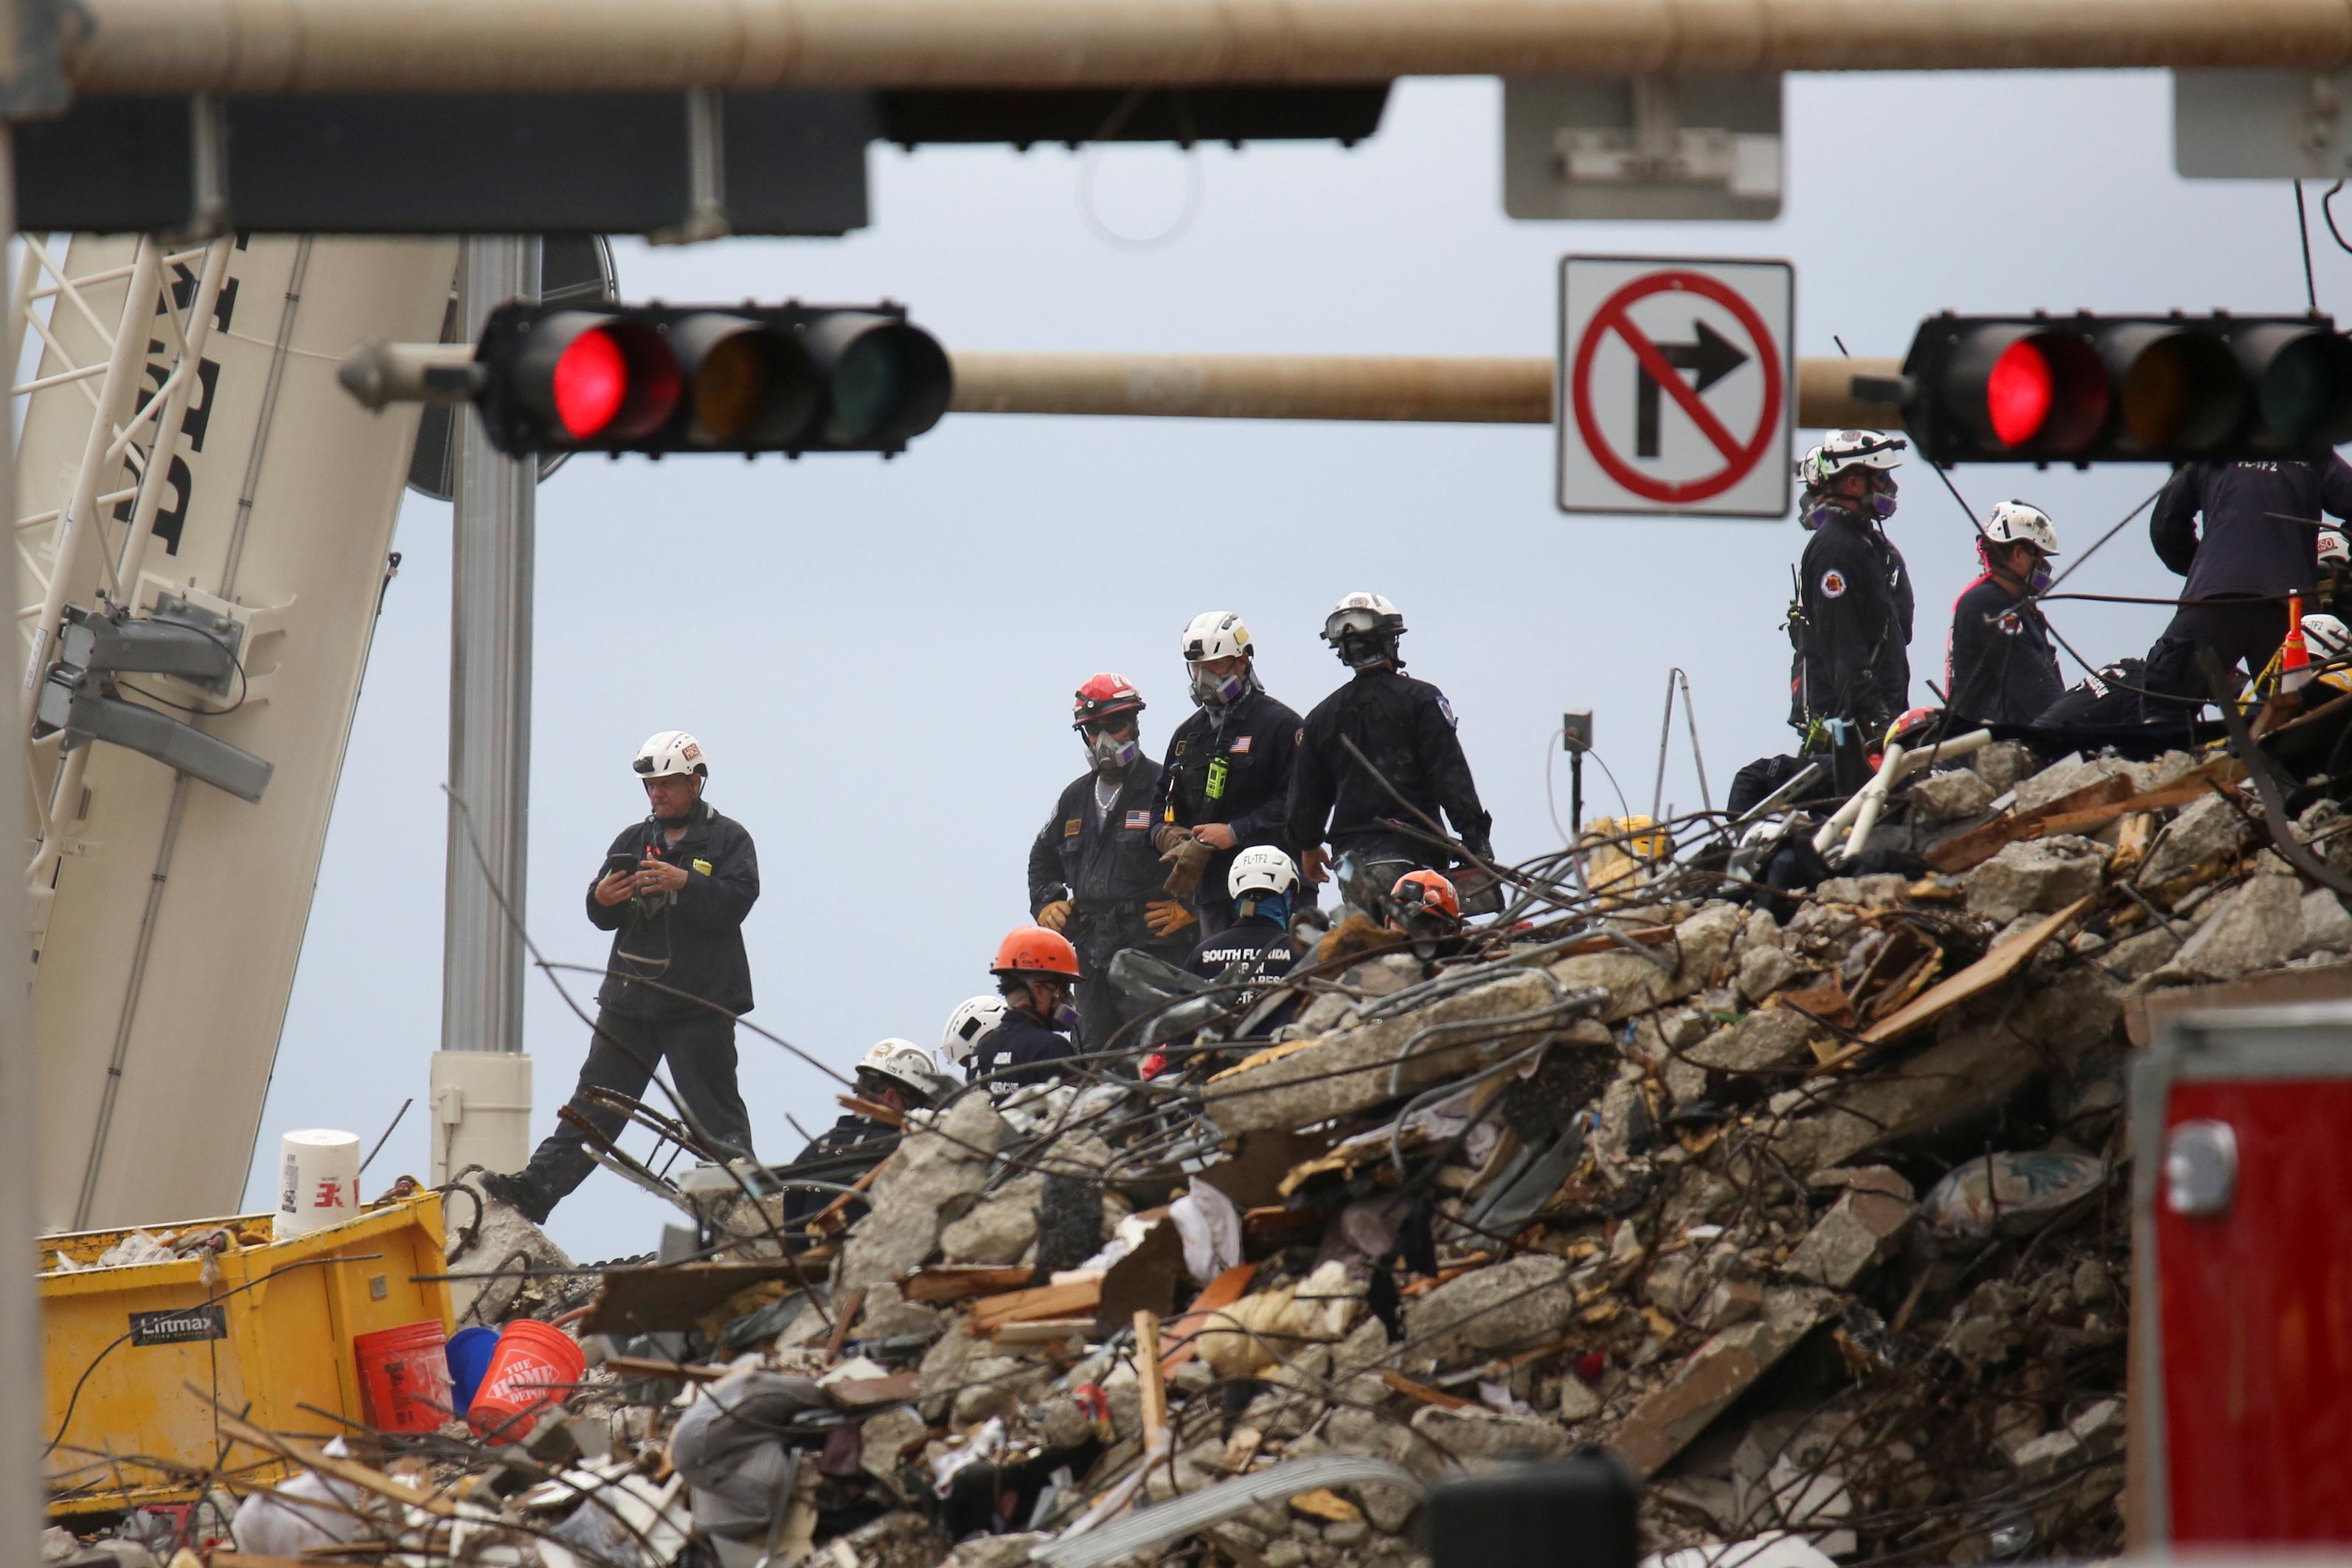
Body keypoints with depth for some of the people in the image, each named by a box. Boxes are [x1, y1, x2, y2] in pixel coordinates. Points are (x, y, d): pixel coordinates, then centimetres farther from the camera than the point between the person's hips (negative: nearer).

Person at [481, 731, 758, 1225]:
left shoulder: (728, 840, 4)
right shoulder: (635, 840, 17)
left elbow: (736, 902, -12)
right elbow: (602, 917, 13)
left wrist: (683, 883, -25)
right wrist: (604, 899, -11)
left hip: (700, 1005, -4)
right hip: (629, 999, 4)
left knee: (714, 1114, -2)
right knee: (594, 1105, 4)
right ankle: (536, 1188, 0)